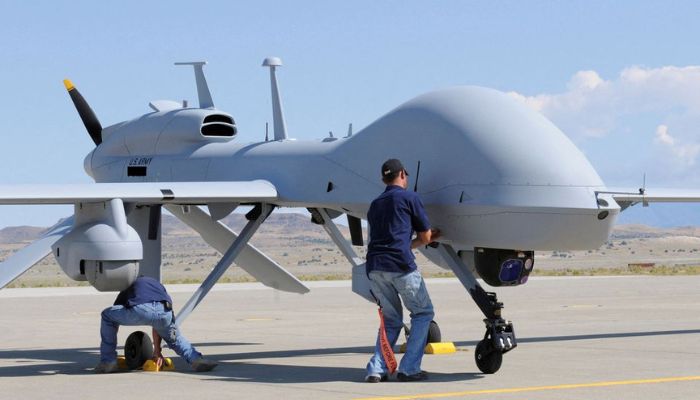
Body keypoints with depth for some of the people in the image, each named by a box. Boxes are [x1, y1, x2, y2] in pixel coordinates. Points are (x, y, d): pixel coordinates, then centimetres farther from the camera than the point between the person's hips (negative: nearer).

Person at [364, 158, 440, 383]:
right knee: (423, 313, 11)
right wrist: (428, 238, 35)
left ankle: (376, 369, 2)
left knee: (391, 320, 18)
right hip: (400, 265, -6)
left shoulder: (375, 204, 26)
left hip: (374, 267, 6)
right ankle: (409, 368, 3)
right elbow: (424, 236, 10)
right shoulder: (409, 198, 7)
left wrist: (427, 239, 40)